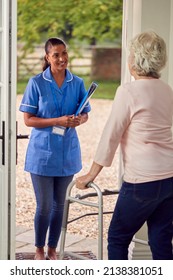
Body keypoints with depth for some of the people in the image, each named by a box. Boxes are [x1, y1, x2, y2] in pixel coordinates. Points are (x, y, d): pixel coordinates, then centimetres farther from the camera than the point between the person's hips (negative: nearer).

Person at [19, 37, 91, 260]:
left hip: (67, 152, 3)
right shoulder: (36, 83, -9)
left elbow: (85, 114, 8)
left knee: (59, 204, 13)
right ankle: (39, 249, 23)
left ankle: (52, 248, 28)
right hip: (42, 152, -3)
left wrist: (78, 120, -16)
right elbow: (28, 119, -10)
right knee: (44, 206, 2)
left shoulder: (77, 83, 0)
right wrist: (59, 121, -21)